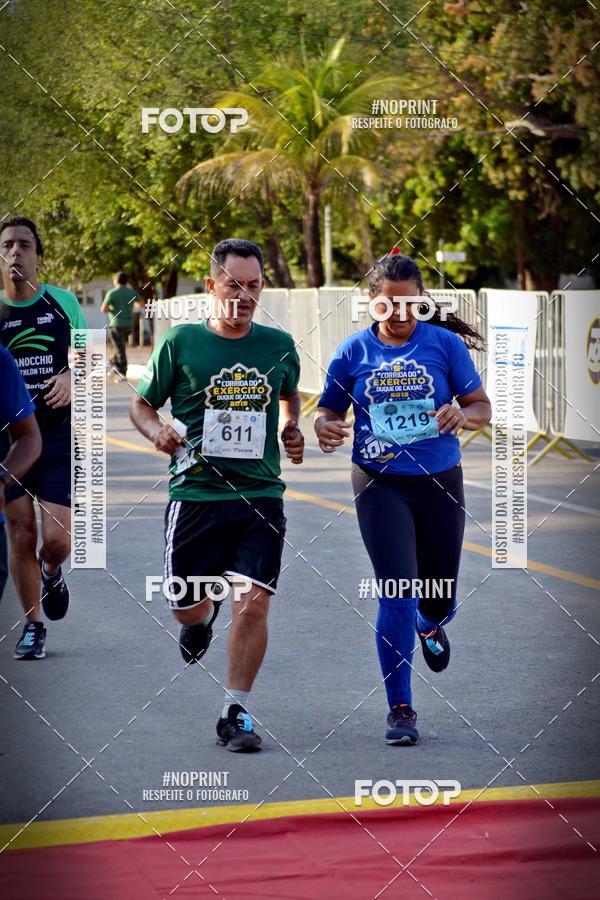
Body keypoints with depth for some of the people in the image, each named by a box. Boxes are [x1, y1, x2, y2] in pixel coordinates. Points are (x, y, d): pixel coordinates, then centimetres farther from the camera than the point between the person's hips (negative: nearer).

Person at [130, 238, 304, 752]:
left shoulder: (279, 346, 6)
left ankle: (236, 713, -2)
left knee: (253, 602, -13)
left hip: (260, 496, 1)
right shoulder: (181, 342, -2)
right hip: (195, 493, -1)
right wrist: (157, 430, -14)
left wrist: (292, 431, 11)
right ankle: (204, 617, 47)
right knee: (186, 607, 8)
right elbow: (141, 404, 7)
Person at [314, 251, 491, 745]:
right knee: (398, 594, -12)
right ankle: (400, 709, -2)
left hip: (439, 481, 1)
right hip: (380, 484, -1)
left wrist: (462, 415, -22)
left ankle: (430, 626, 52)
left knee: (440, 600, 11)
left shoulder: (446, 344, -2)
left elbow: (482, 407, 1)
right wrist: (324, 428, -15)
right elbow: (329, 410, 8)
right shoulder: (354, 351, -1)